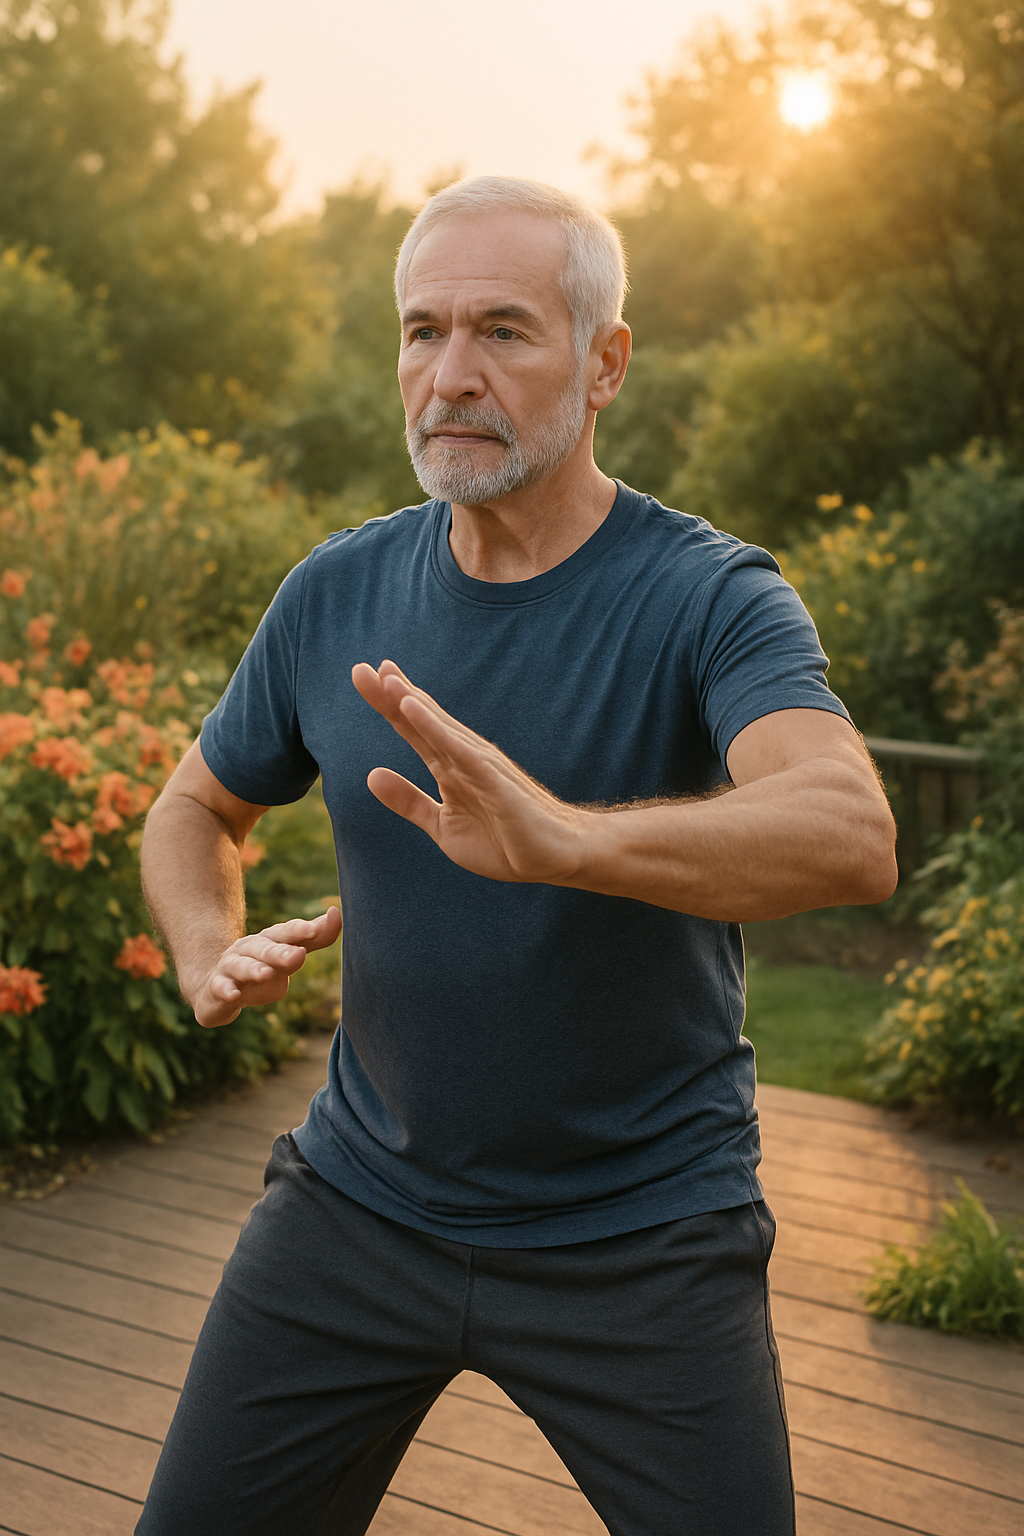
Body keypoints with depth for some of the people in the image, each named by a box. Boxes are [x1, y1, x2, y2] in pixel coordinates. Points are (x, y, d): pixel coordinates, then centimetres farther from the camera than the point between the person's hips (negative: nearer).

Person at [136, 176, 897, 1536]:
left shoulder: (714, 597, -17)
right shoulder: (336, 594, -4)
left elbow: (851, 835, -35)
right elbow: (198, 808, 12)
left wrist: (567, 838, -53)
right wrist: (212, 952, -10)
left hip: (645, 1234, -3)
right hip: (361, 1199, 3)